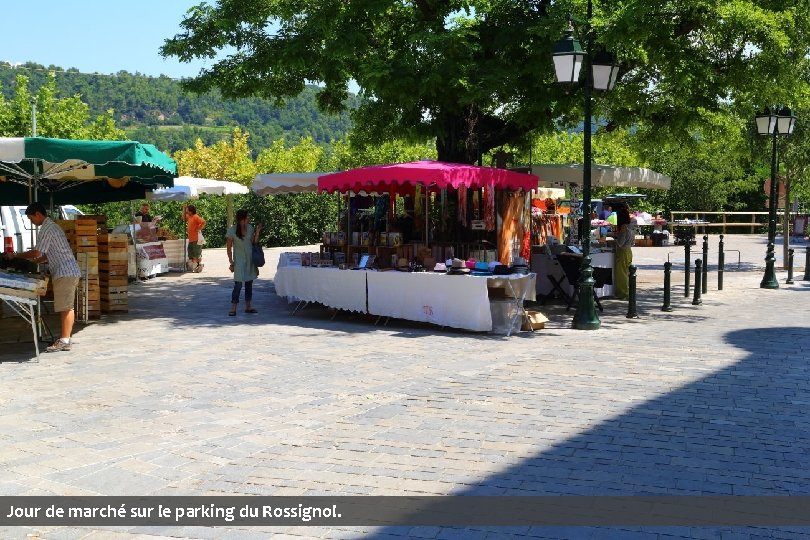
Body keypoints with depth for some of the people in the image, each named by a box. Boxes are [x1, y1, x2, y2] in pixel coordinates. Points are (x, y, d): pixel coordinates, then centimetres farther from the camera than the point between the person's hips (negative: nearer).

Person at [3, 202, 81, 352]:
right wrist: (33, 261, 25)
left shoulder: (46, 229, -12)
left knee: (65, 308, -8)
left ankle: (64, 341, -8)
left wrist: (15, 255, -4)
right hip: (70, 272, 10)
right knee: (67, 307, 9)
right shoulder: (51, 226, 20)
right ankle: (65, 339, 11)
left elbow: (37, 252, -16)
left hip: (64, 273, -10)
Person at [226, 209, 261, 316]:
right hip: (239, 260, -5)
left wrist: (257, 232, -6)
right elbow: (229, 248, -8)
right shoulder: (232, 231, -13)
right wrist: (231, 262, -11)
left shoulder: (250, 228, 2)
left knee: (249, 283, 11)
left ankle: (248, 307, 21)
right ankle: (233, 308, -4)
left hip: (250, 260, 5)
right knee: (238, 284, -10)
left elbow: (254, 243, 7)